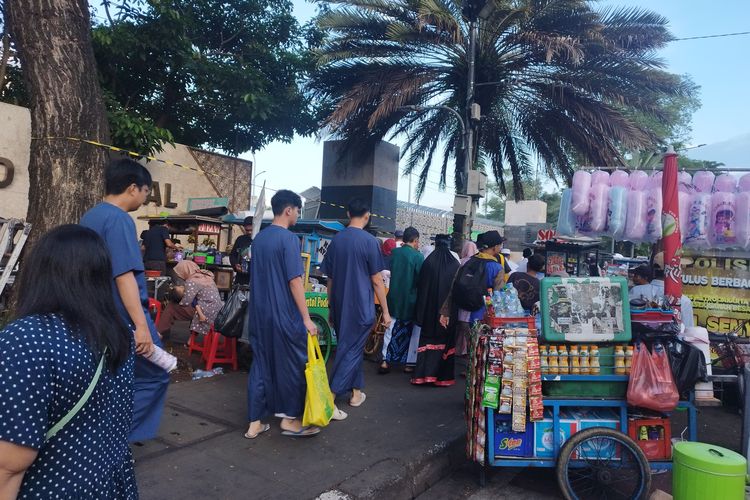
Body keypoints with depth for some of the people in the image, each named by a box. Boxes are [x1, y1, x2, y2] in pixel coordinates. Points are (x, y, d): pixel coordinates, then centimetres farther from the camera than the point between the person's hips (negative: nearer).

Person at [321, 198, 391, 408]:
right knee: (352, 349, 2)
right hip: (361, 306, -5)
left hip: (340, 306, 5)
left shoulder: (336, 240, 4)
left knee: (348, 346, 19)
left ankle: (356, 391, 28)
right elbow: (376, 280, -11)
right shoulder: (369, 241, -11)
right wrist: (385, 311, -3)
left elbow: (330, 278, 9)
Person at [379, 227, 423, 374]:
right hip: (411, 300, -3)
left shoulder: (394, 253, -2)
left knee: (391, 329, 12)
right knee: (411, 332, 11)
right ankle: (409, 363, 15)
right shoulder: (418, 256, -14)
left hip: (394, 298, 3)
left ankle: (385, 361, 10)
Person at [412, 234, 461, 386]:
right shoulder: (455, 264, -4)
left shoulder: (429, 262, -6)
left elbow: (421, 287, -4)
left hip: (431, 308, -1)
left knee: (428, 338, 8)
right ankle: (444, 376, 13)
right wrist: (454, 309, 9)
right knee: (446, 340, 9)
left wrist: (421, 310, 2)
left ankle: (425, 373, 6)